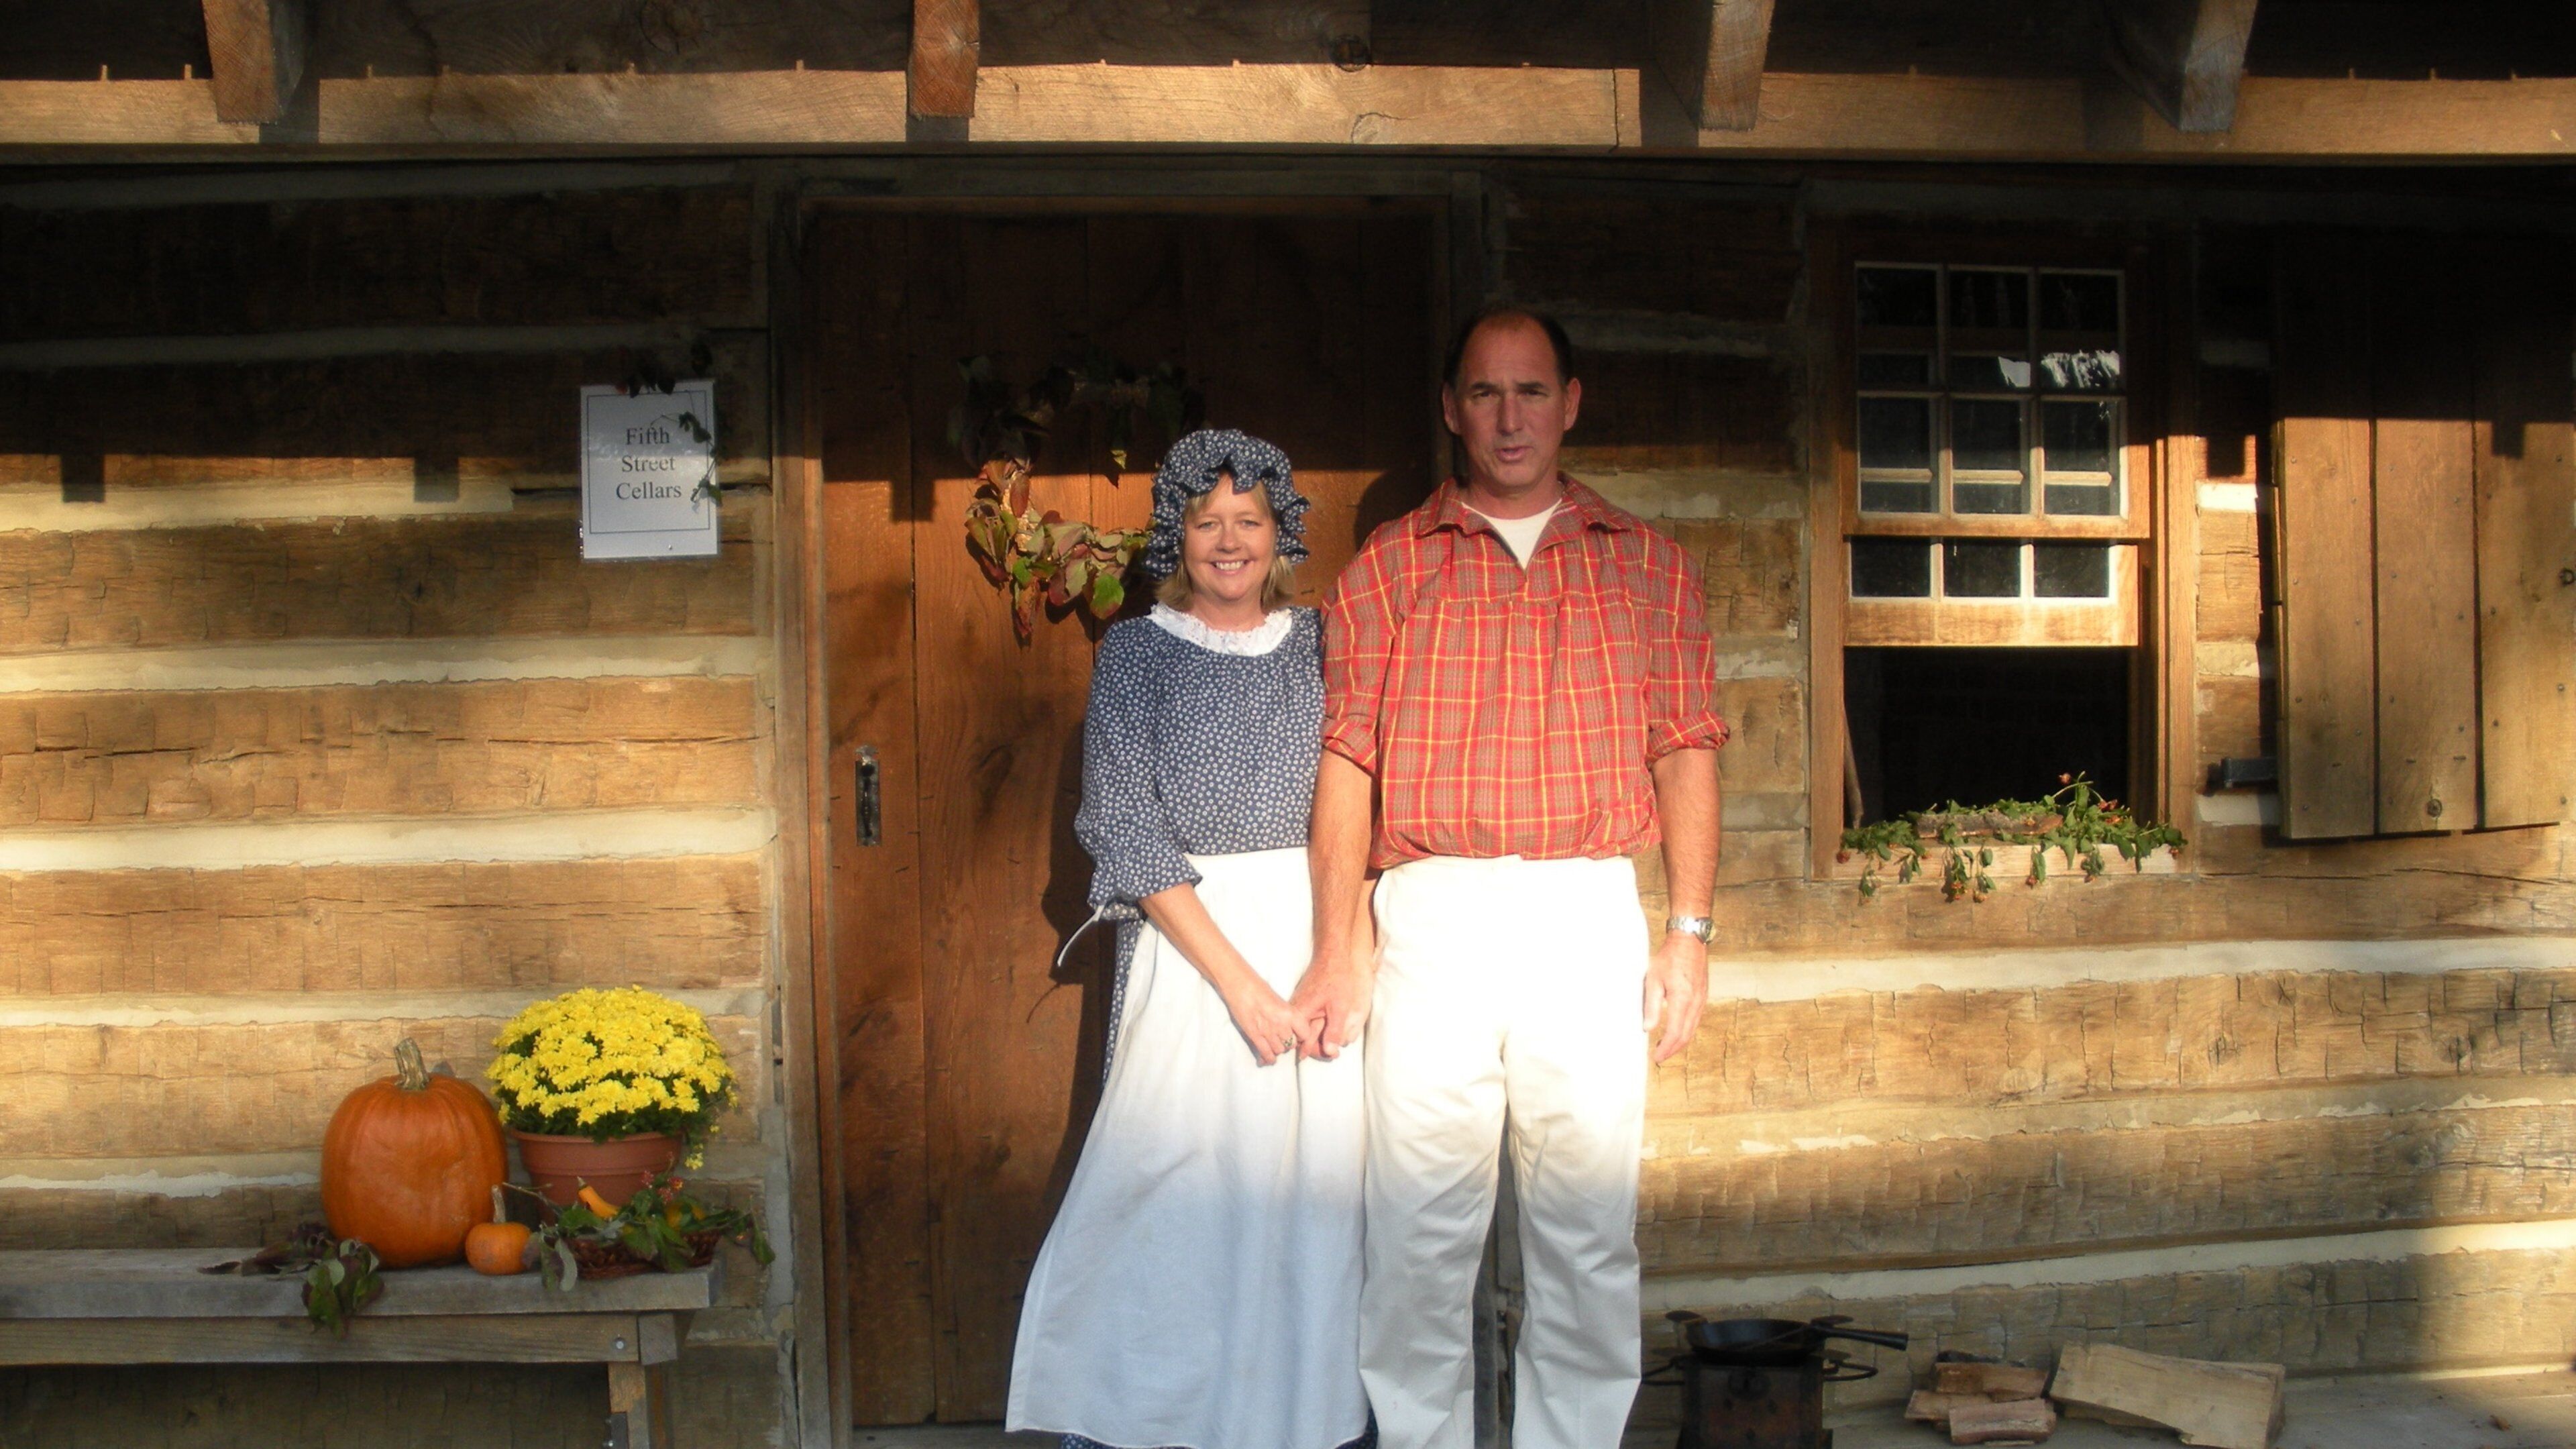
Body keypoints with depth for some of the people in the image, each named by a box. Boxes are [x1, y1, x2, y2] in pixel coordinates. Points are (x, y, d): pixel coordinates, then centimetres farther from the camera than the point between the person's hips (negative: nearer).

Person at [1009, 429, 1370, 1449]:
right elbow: (1130, 836, -6)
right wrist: (1241, 982, -13)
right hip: (1191, 941, -3)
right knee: (1177, 1194, -6)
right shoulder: (1138, 653, 1)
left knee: (1318, 1192, 3)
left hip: (1320, 941, 3)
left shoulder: (1316, 645, 11)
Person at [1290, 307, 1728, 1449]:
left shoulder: (1645, 566, 12)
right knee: (1421, 1226, -1)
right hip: (1432, 915, -1)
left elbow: (1686, 749, 8)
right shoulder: (1391, 565, 9)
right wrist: (1339, 950, -5)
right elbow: (1347, 758, 3)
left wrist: (1690, 929, 0)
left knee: (1588, 1227, 3)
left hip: (1591, 918, 1)